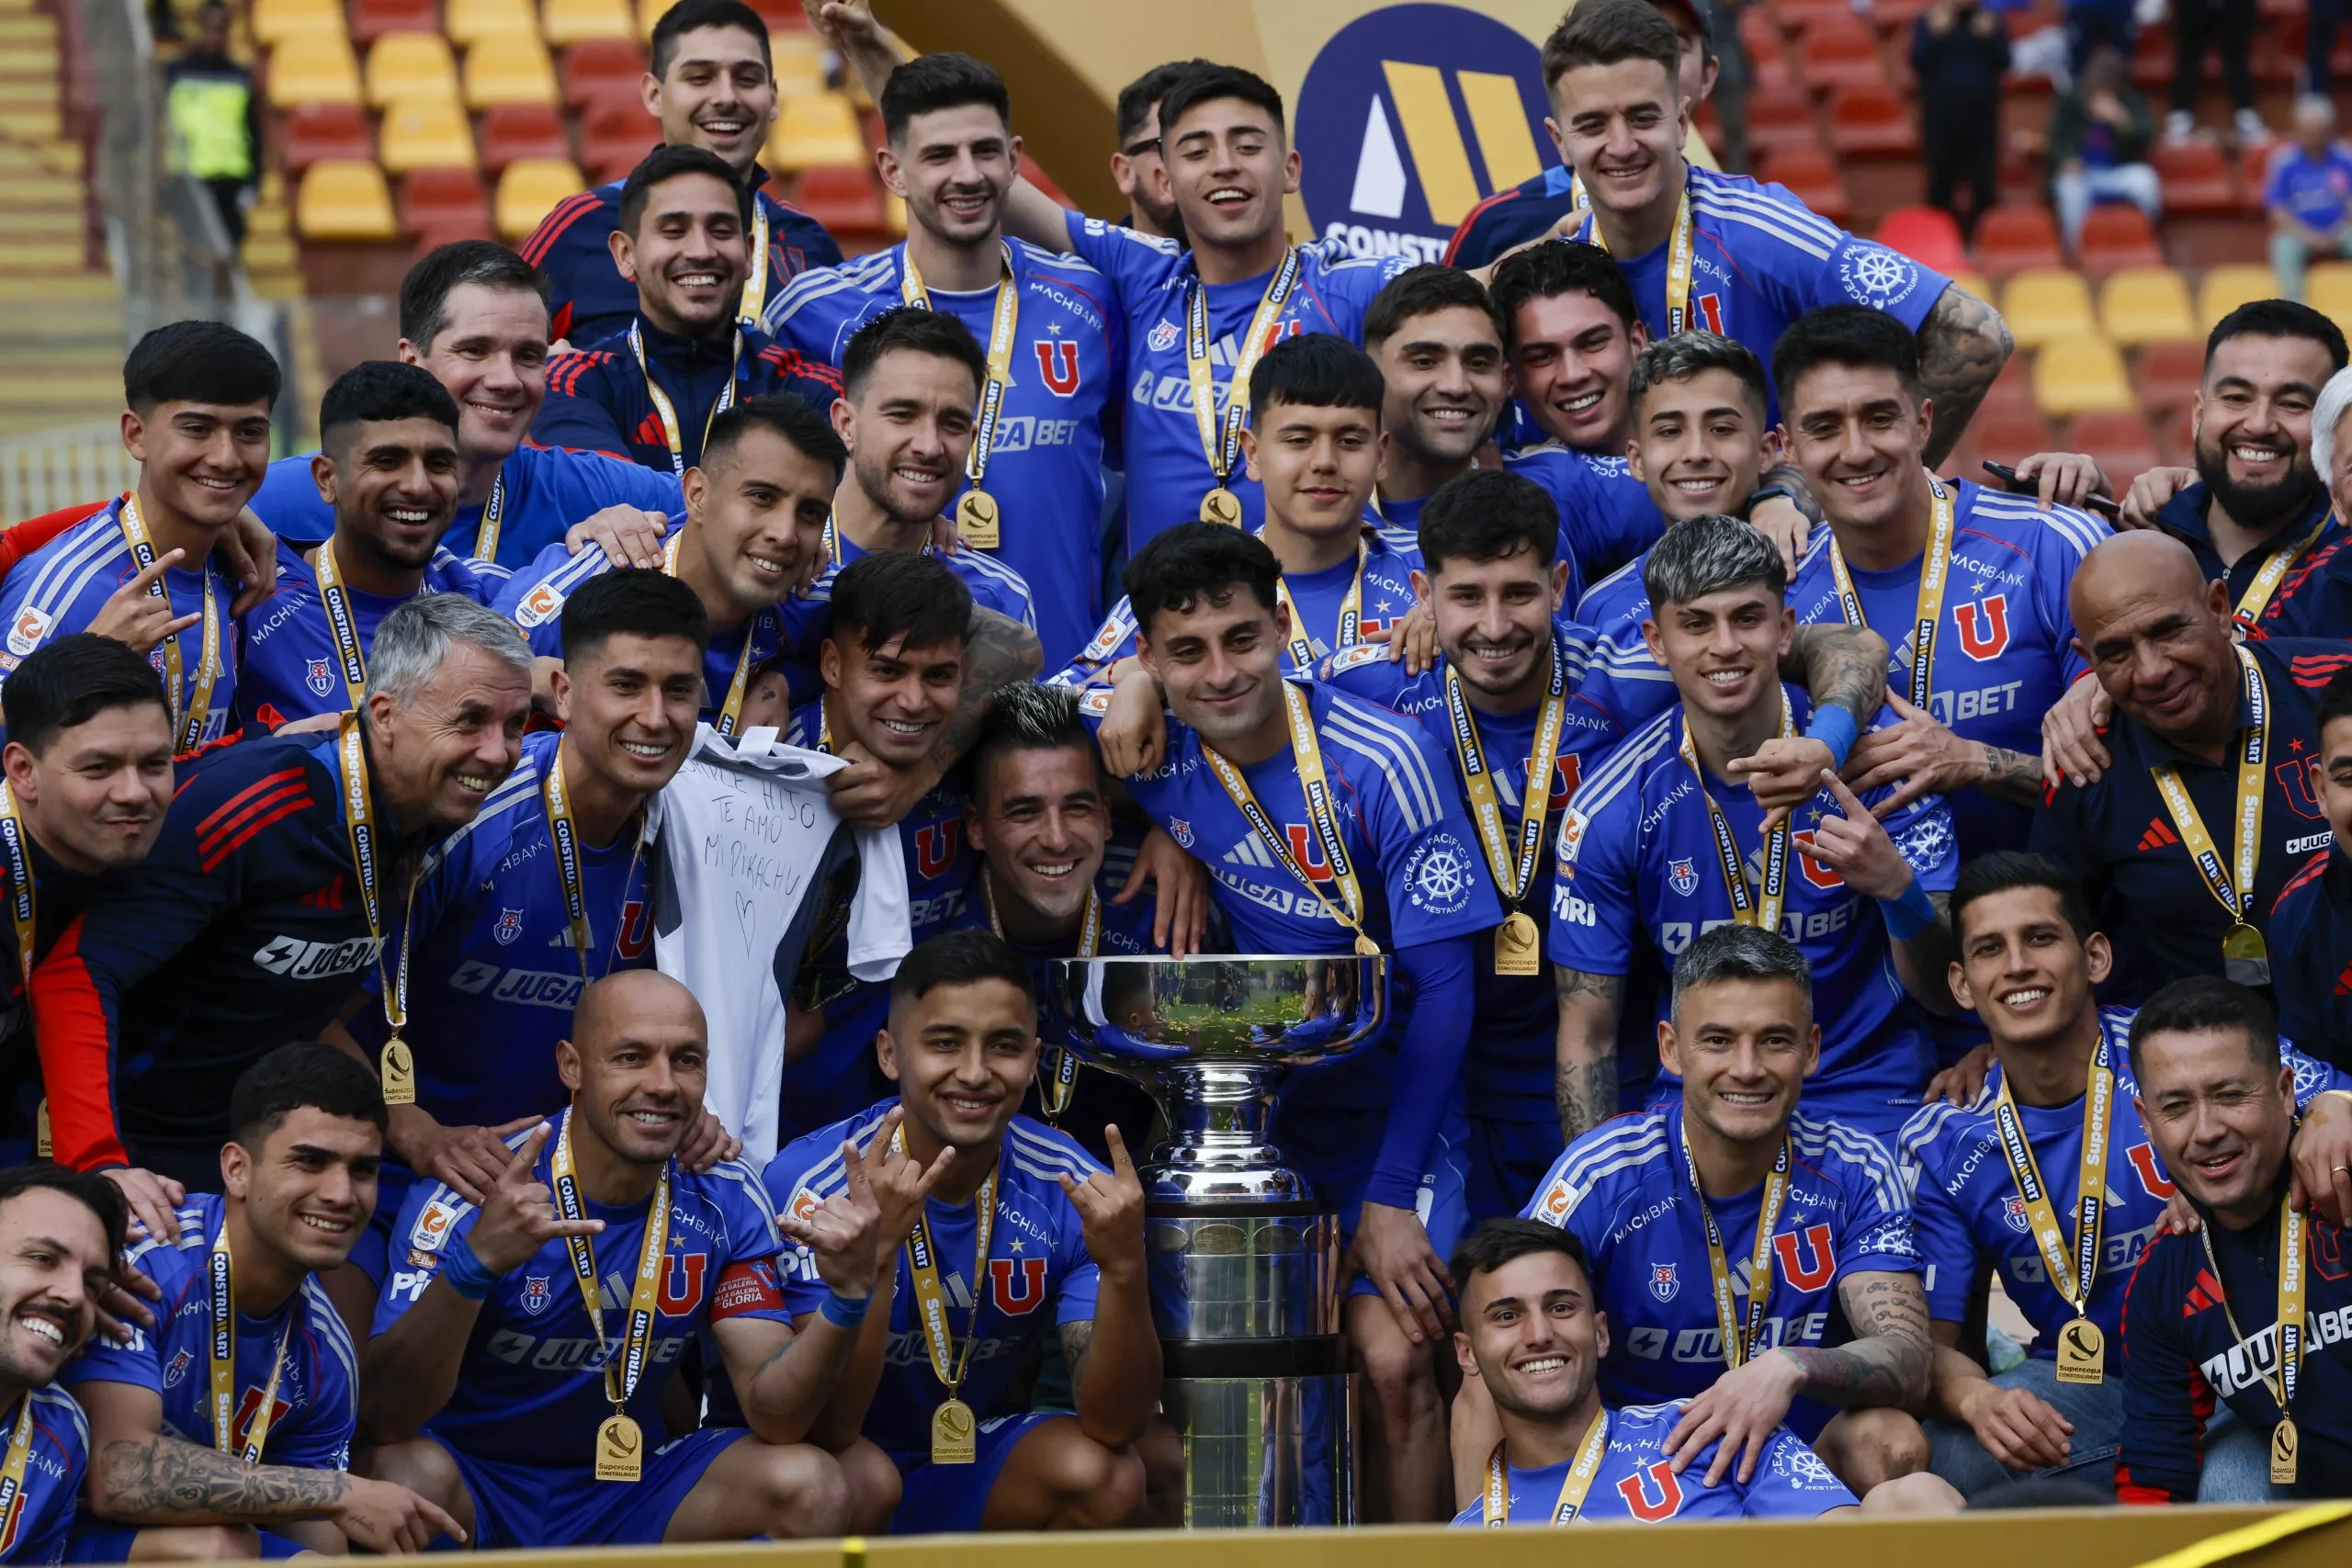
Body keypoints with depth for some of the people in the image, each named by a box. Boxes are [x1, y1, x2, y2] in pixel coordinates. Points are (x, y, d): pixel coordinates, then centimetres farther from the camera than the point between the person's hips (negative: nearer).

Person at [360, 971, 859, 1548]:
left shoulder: (725, 1202, -5)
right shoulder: (472, 1192, -18)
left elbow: (774, 1416, -9)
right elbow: (383, 1416, -28)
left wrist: (848, 1296, -29)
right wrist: (475, 1262, -44)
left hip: (626, 1485, 3)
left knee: (810, 1488, -20)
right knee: (409, 1473, -36)